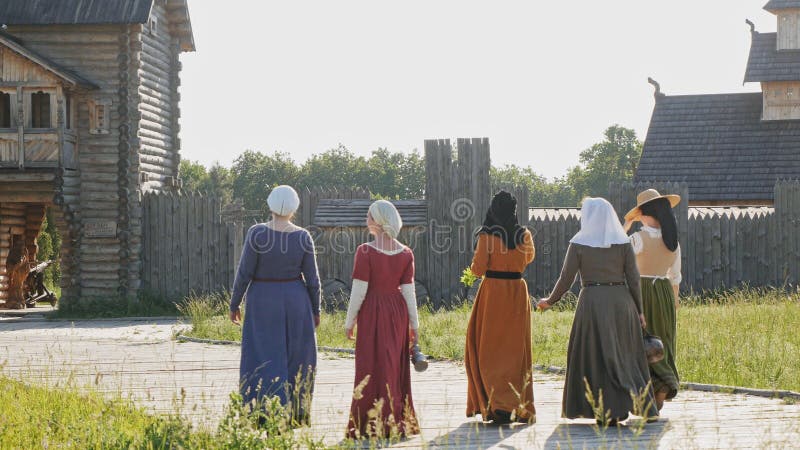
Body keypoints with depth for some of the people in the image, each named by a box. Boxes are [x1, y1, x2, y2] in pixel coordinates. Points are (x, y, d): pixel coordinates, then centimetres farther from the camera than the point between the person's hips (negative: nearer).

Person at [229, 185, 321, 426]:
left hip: (263, 302, -2)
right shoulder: (303, 237, -8)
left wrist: (234, 304, 1)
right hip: (296, 302, 2)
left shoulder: (257, 233, -14)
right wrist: (316, 310, 9)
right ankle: (296, 415, 19)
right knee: (296, 358, 14)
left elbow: (244, 273, -12)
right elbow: (312, 279, -3)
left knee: (265, 360, 2)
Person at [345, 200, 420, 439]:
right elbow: (408, 291, 0)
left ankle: (372, 424, 5)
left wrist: (349, 321, -4)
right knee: (396, 366, 14)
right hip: (398, 312, 4)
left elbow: (359, 291, -13)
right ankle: (398, 422, 20)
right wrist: (414, 323, 8)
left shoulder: (366, 251, -13)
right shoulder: (406, 254, 0)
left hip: (372, 313, -4)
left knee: (372, 367, 3)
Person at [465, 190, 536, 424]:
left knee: (489, 348, 4)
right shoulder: (524, 235, 1)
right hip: (518, 292, 4)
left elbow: (478, 269, -10)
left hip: (493, 293, -4)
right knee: (516, 348, 11)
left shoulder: (487, 236, -11)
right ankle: (521, 407, 12)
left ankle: (499, 404, -9)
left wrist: (477, 257, 10)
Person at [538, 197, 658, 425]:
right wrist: (639, 311, 8)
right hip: (621, 302, 2)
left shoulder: (578, 244, -2)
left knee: (596, 357, 4)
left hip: (592, 303, -2)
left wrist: (550, 301, 13)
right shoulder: (624, 243, 3)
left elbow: (566, 279, -2)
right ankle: (644, 405, 8)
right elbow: (633, 280, 0)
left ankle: (608, 412, -1)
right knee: (625, 355, 11)